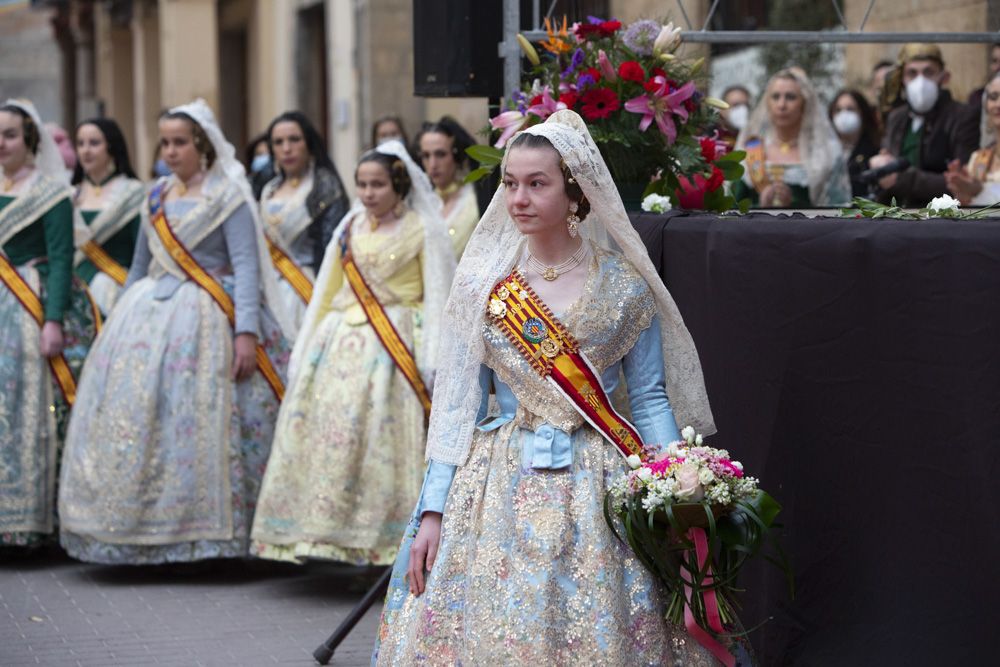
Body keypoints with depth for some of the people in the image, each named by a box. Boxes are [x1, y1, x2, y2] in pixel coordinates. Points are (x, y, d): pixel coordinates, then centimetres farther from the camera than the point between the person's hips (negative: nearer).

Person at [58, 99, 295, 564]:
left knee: (194, 419, -12)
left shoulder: (227, 196, -2)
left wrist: (247, 331, -19)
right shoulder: (157, 197, 16)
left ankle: (200, 532, -6)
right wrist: (121, 320, 17)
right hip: (148, 312, 6)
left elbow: (246, 266, -10)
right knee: (130, 414, -1)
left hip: (202, 317, -6)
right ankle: (137, 528, 7)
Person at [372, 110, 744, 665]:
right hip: (497, 488, 1)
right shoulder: (482, 282, 4)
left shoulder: (623, 285, 0)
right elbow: (458, 402, 5)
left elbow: (650, 399, 3)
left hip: (596, 489, -1)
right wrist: (432, 512, -1)